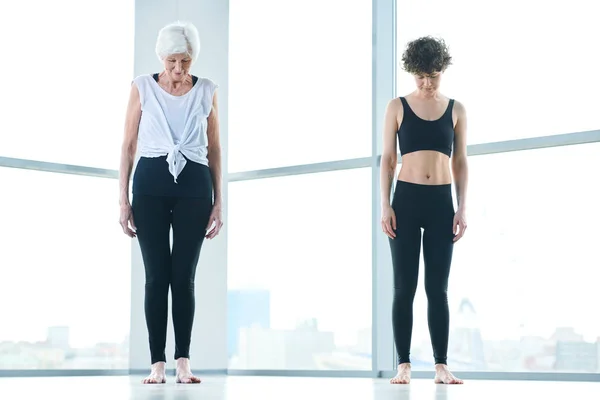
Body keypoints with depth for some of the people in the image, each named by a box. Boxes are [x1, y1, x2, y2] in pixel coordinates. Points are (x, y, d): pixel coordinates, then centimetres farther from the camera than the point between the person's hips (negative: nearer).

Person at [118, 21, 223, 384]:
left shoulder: (207, 91, 4)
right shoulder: (142, 87, 2)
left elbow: (214, 149, 9)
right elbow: (129, 145, 4)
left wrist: (218, 202, 5)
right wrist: (124, 199, -1)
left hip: (194, 185, 1)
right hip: (151, 184, 0)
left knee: (184, 276, -1)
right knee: (157, 276, -3)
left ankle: (183, 362, 5)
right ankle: (158, 364, 1)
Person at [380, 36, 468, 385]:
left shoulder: (456, 110, 8)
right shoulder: (397, 107, 5)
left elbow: (461, 162, 8)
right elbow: (388, 159, 5)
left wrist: (462, 208, 0)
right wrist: (385, 205, -4)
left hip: (441, 202, 1)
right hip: (406, 199, -1)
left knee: (438, 288, 1)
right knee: (405, 286, -1)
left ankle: (442, 366, 3)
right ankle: (404, 365, 2)